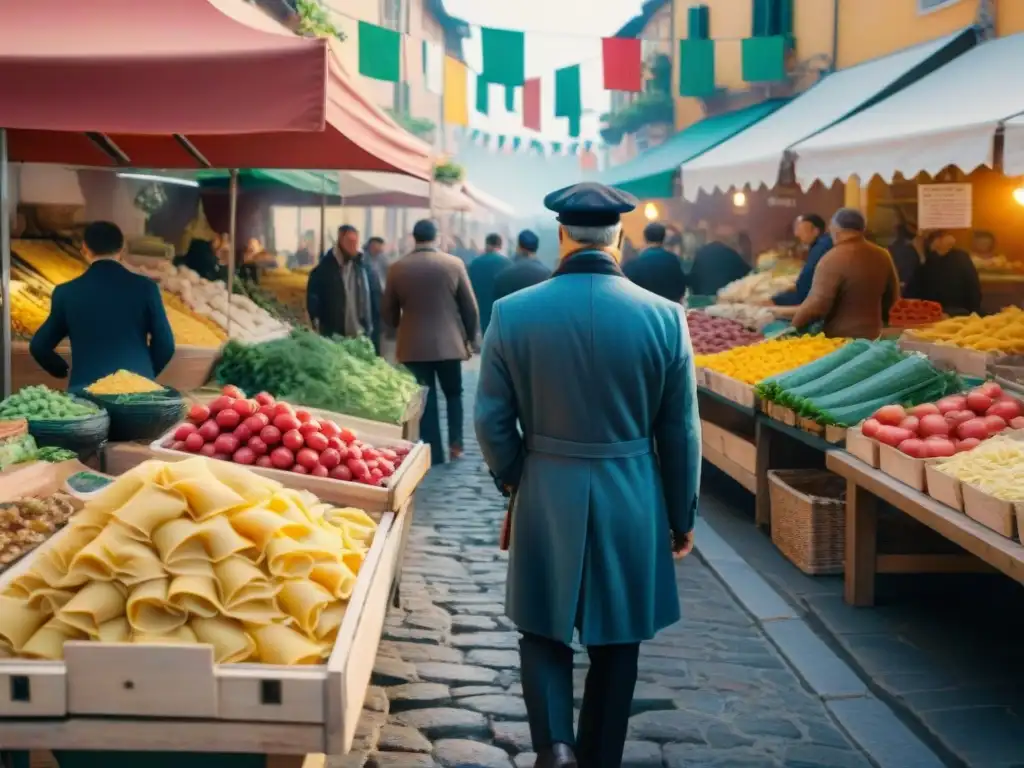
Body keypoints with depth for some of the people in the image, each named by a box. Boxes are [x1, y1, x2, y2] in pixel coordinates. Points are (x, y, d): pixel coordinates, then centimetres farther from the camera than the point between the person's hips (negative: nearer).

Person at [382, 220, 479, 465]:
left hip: (413, 345, 0)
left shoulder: (397, 268, -2)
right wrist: (470, 336, 14)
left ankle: (433, 453, 6)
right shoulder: (454, 263, -4)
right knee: (453, 394, 17)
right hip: (449, 342, 0)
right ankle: (455, 442, 6)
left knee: (425, 399, 6)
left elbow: (388, 311, 5)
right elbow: (470, 307, 0)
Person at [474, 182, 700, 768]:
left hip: (546, 497, 0)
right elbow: (680, 432, -2)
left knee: (544, 629, 17)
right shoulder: (665, 317, -9)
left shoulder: (513, 313, -9)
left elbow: (492, 420, -3)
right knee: (615, 642, 15)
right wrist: (682, 516, 11)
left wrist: (512, 479, 16)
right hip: (632, 502, 0)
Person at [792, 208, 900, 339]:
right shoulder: (882, 256, 6)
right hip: (872, 335, 7)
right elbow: (892, 297, 18)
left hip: (840, 339, -7)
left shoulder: (833, 259, -18)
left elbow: (817, 304, -21)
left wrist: (793, 324, -6)